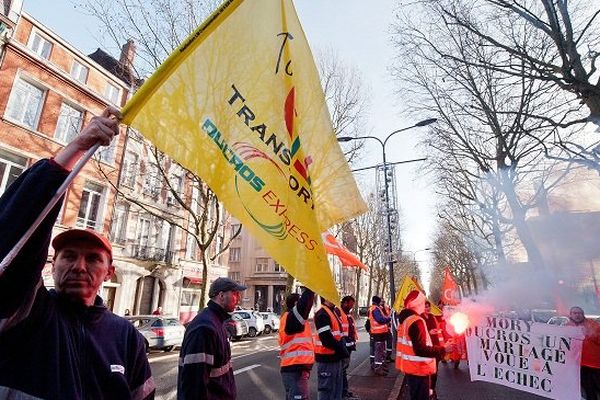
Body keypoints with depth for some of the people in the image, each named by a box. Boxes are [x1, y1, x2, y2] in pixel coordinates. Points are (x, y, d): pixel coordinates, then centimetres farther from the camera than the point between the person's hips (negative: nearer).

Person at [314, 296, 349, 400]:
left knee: (337, 389, 19)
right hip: (326, 358, -10)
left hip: (335, 357, 10)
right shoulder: (322, 314, -19)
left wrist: (342, 348, 3)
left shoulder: (333, 312, 13)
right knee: (327, 390, 1)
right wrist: (342, 350, -14)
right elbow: (326, 338, -24)